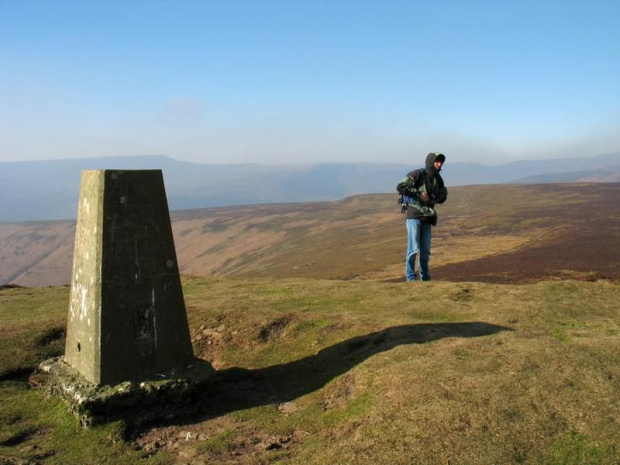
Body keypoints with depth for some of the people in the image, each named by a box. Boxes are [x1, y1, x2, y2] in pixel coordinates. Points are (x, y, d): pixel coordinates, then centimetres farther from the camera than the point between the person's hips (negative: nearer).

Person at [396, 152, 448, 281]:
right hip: (414, 216, -6)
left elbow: (442, 198, 19)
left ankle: (424, 276, 23)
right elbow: (400, 187, -17)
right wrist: (419, 193, -18)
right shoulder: (417, 174, -10)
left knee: (425, 250, 11)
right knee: (413, 248, -8)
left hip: (427, 218, 6)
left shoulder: (438, 179, 8)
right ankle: (410, 277, 0)